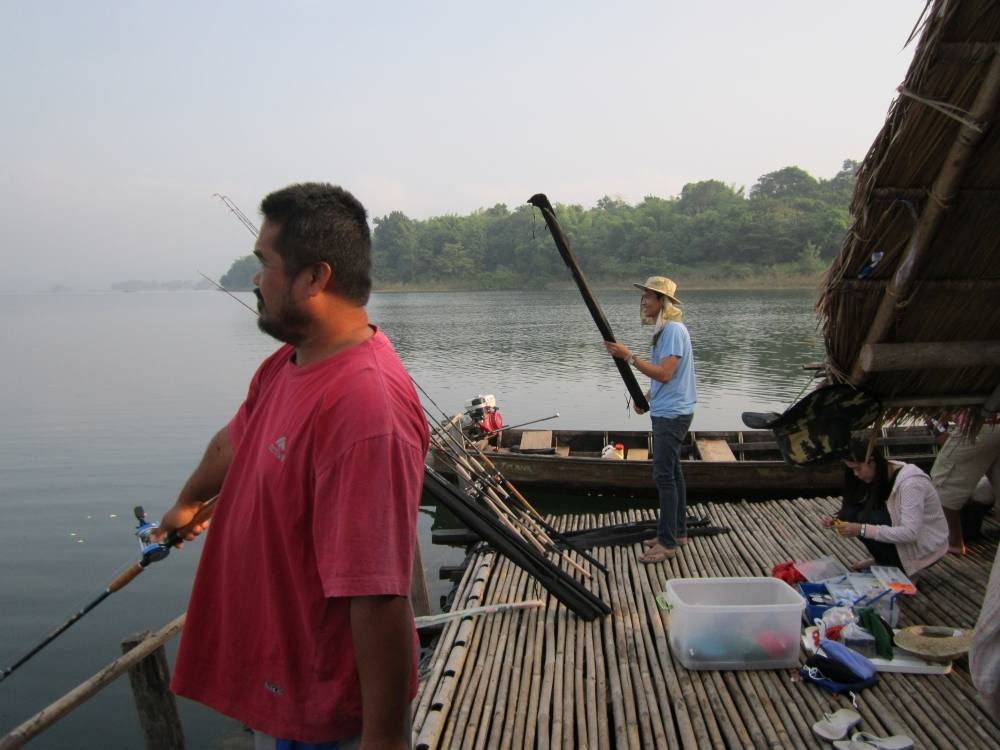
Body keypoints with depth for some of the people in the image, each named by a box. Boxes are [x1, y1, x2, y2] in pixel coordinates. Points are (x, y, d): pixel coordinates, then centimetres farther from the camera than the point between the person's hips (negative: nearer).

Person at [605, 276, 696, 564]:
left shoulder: (674, 330, -18)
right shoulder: (663, 330, 14)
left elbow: (665, 373, -26)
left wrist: (629, 357, -26)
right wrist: (648, 396, 10)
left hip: (672, 414, -11)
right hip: (666, 411, 11)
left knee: (664, 475, -9)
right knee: (671, 472, 16)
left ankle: (668, 543, -3)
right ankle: (678, 532, 27)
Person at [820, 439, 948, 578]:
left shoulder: (910, 482, -27)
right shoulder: (881, 474, -4)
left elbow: (910, 533, -33)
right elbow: (851, 511, 2)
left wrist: (862, 529, -36)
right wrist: (836, 522, -19)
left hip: (927, 546, -7)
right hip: (902, 533, 7)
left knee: (868, 519, -26)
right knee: (852, 514, -11)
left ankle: (899, 569, -6)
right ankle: (882, 560, 7)